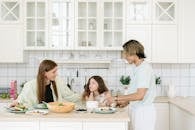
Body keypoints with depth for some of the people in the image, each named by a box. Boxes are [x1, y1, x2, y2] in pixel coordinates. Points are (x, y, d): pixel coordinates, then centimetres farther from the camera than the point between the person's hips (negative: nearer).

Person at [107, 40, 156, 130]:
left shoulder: (144, 69, -18)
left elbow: (139, 95, -23)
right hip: (136, 111, 9)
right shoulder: (137, 68, 11)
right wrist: (127, 101, 9)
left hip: (143, 112, -9)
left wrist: (116, 98, -18)